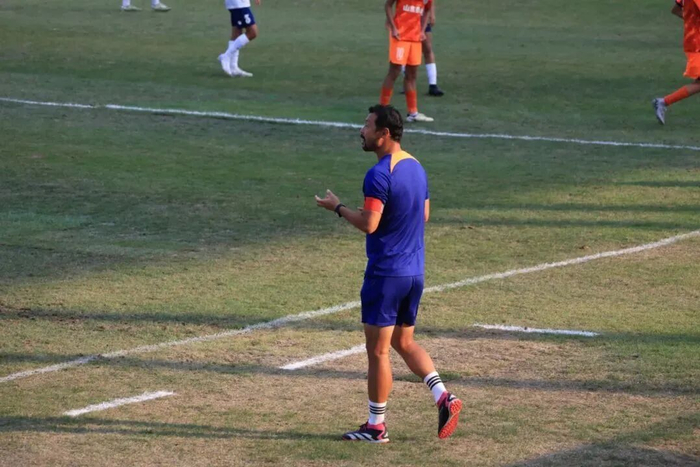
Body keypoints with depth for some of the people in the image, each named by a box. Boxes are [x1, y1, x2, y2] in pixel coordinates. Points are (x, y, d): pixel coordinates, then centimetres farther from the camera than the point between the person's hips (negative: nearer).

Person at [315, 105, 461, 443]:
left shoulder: (379, 175, -18)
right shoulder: (416, 167, 9)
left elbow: (368, 224, -23)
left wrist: (337, 207, -8)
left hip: (386, 273, -8)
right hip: (414, 272, 8)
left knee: (377, 350, 1)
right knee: (404, 342, 19)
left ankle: (376, 427, 8)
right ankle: (443, 397, 4)